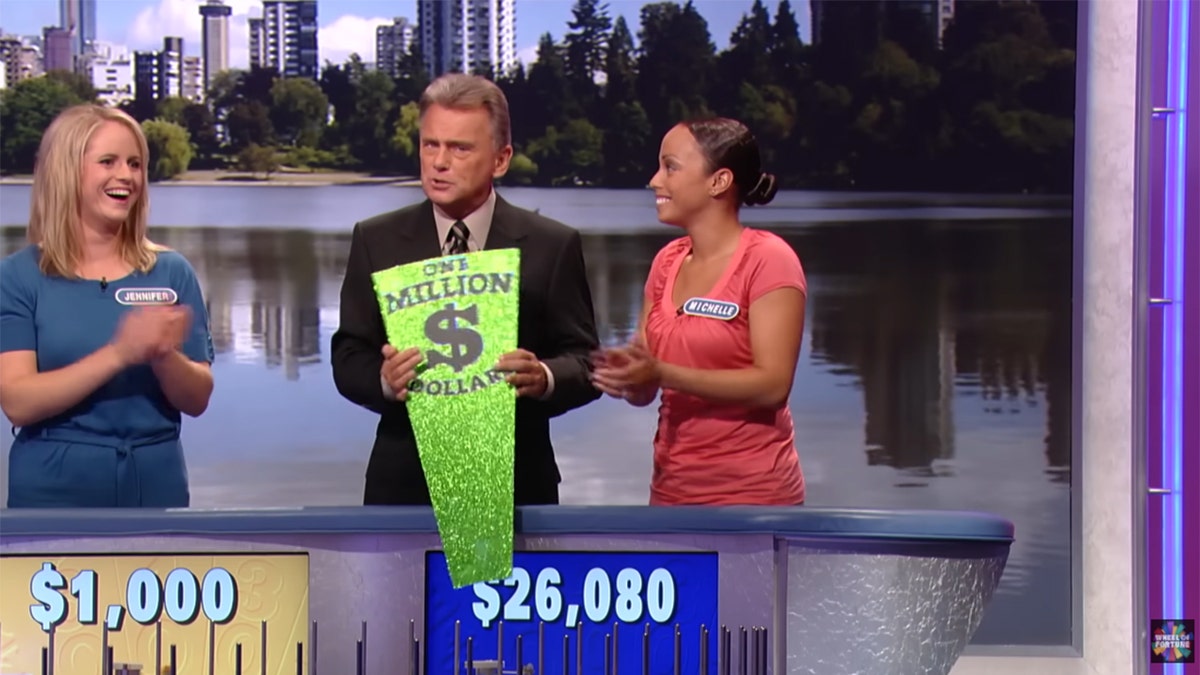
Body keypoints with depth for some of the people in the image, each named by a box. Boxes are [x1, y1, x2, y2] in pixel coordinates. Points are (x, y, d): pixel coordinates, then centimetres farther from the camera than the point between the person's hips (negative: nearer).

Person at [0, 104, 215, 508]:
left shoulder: (171, 272, 3)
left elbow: (198, 399, 1)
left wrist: (163, 356, -20)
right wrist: (118, 354, -24)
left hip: (156, 484, 2)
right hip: (54, 490, -2)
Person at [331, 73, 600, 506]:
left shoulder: (552, 246, 0)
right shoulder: (376, 241, 4)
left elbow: (586, 364, 0)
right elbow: (348, 358, 3)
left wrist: (544, 378, -23)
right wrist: (384, 380, -20)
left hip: (516, 484, -1)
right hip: (404, 482, 1)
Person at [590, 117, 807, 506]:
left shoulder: (768, 260, -10)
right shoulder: (667, 261, 9)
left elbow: (774, 384, -18)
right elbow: (645, 390, 10)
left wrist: (662, 374, -24)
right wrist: (623, 375, -13)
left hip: (751, 494, -6)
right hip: (671, 489, 6)